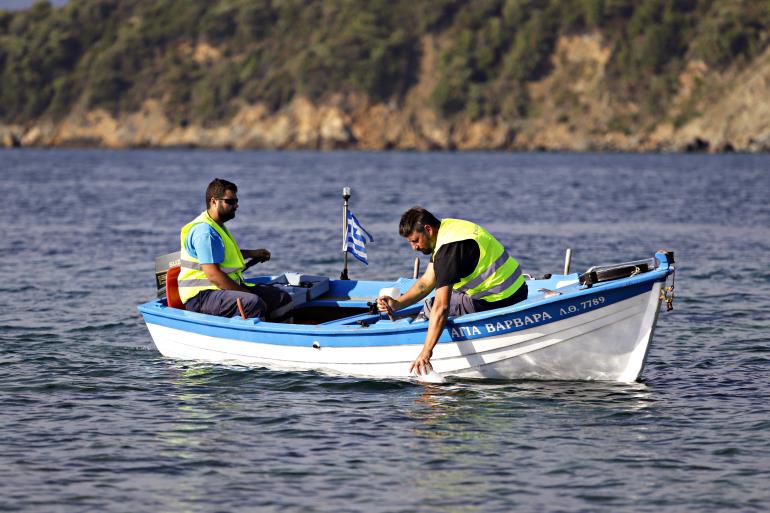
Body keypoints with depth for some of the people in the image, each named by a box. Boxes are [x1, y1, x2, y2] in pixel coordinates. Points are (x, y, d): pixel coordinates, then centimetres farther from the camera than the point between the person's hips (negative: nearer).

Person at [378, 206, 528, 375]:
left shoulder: (449, 248, -24)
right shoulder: (446, 227, 6)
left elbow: (441, 306, -30)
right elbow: (427, 282, 10)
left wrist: (425, 352, -31)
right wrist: (396, 304, -4)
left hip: (501, 301, -10)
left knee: (431, 308, -4)